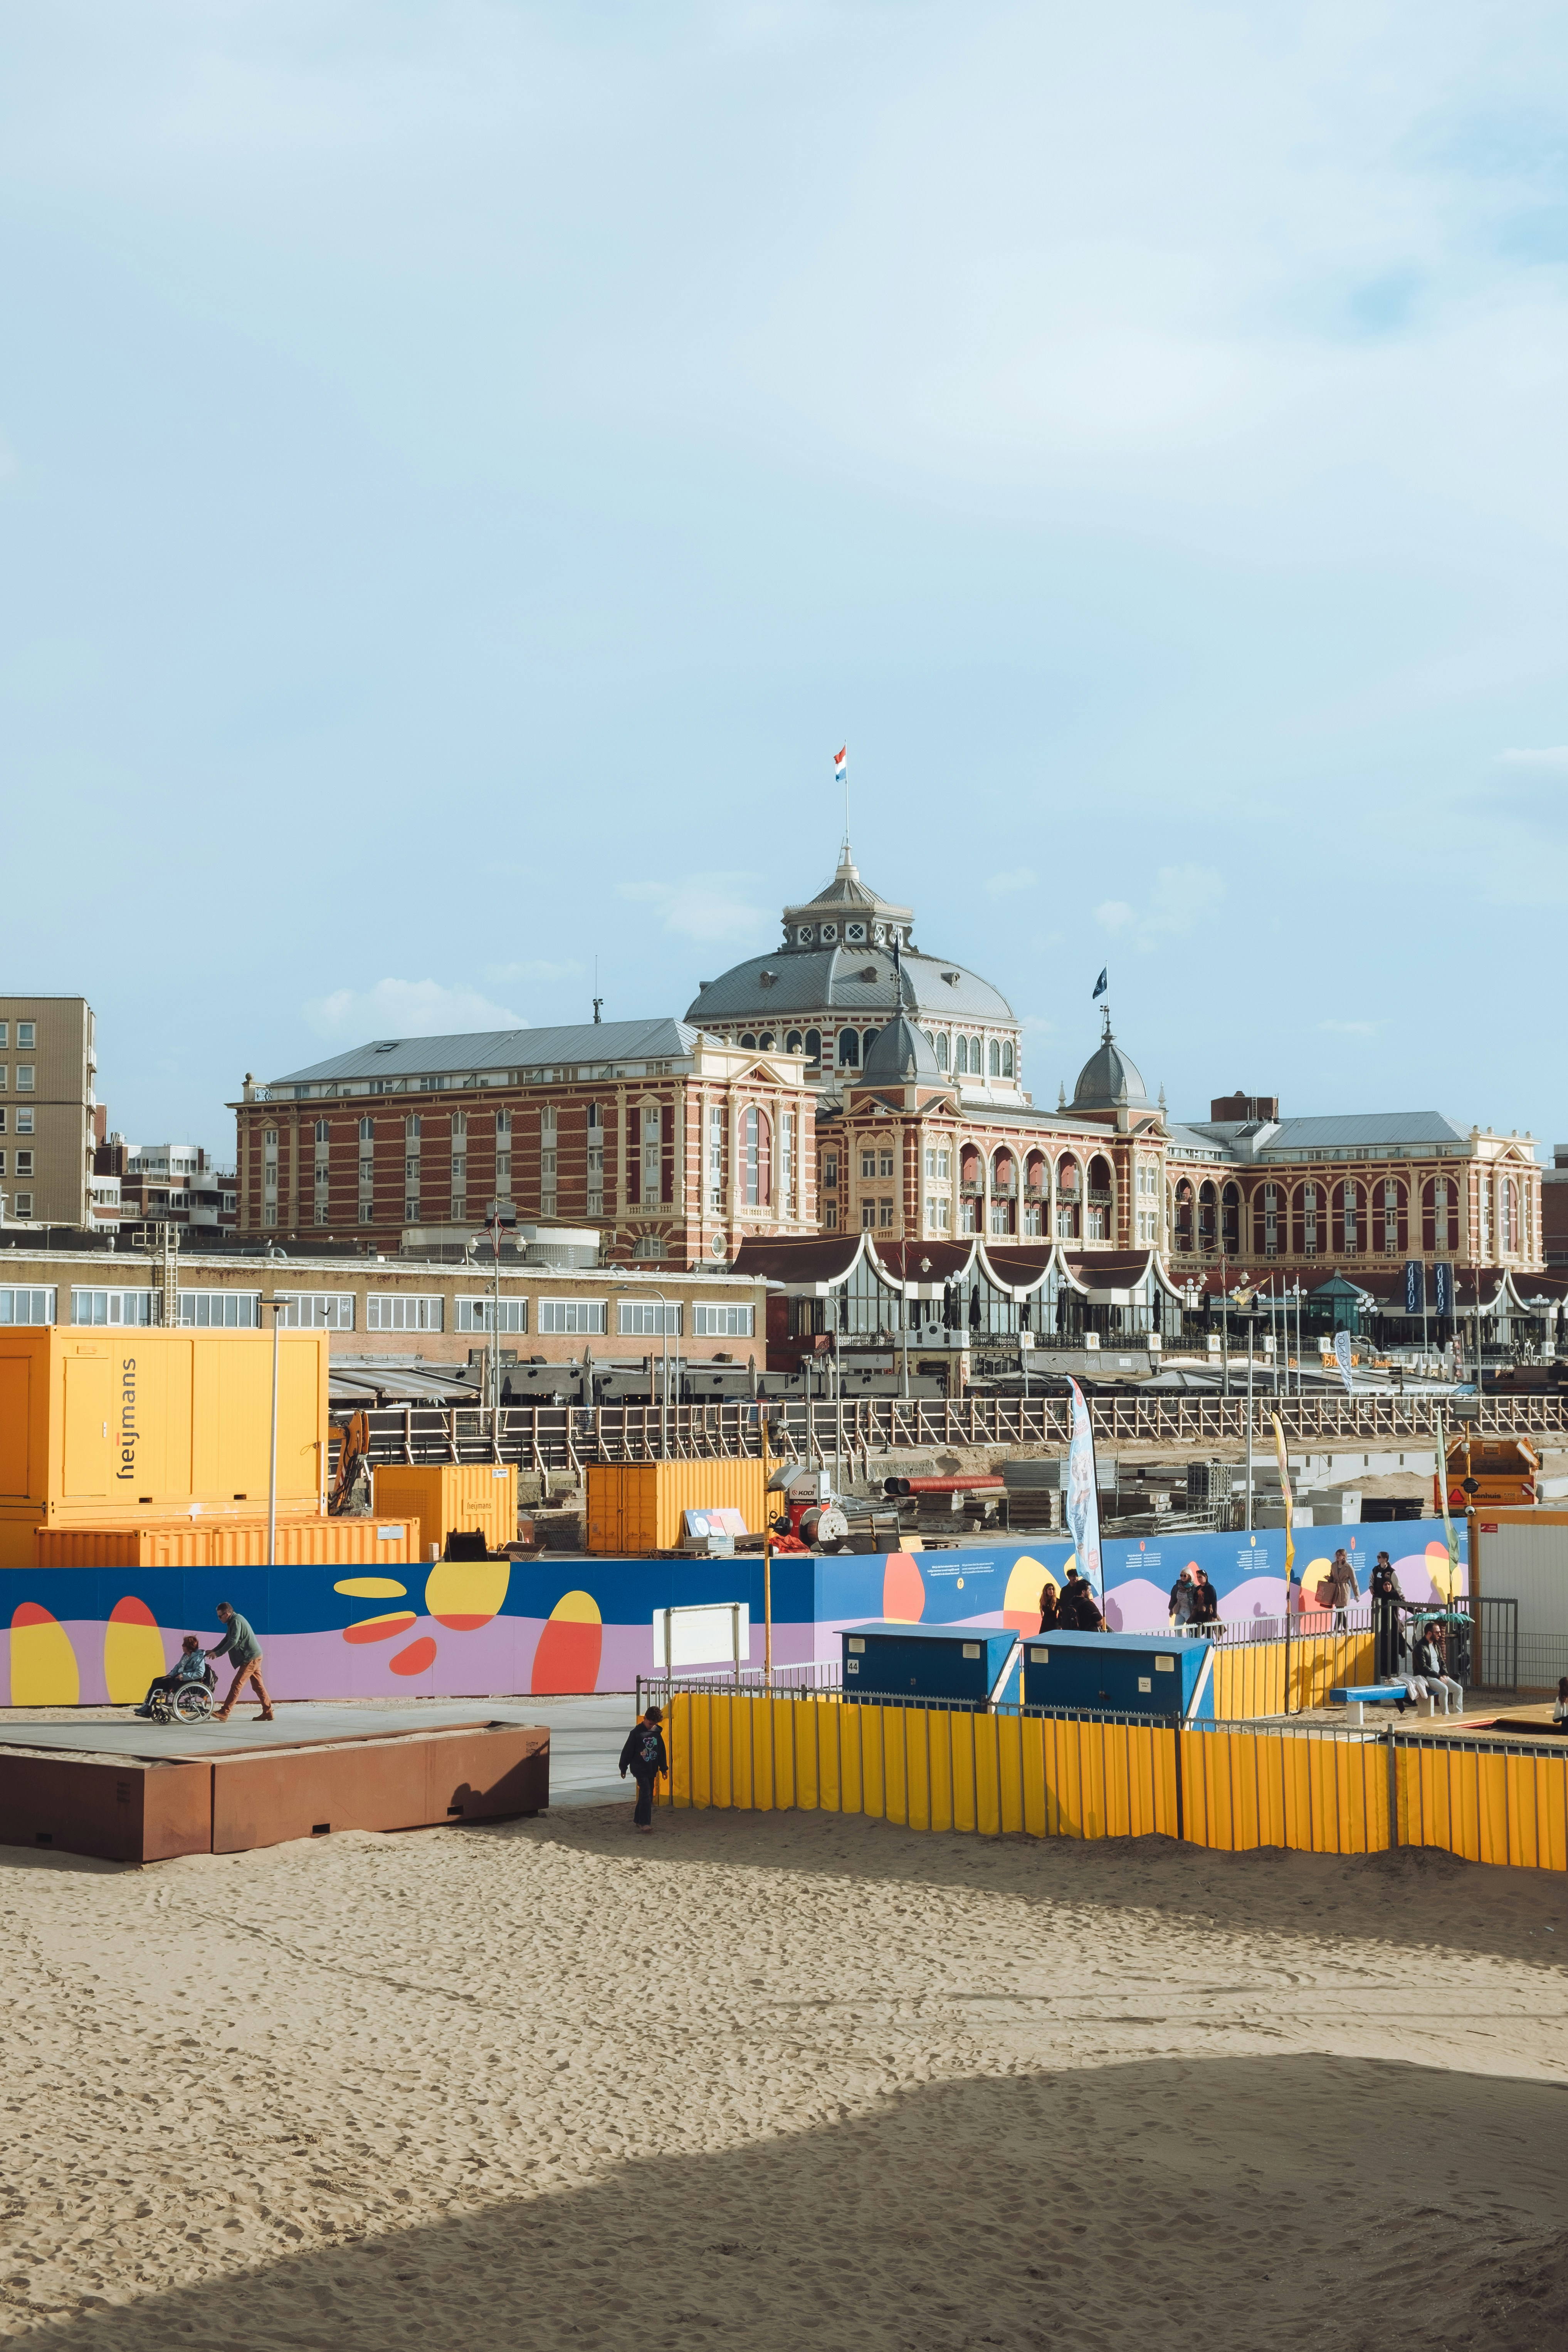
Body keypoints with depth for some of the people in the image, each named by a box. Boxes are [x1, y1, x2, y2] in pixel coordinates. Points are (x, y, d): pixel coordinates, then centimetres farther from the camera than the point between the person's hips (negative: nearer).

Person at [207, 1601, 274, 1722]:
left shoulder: (236, 1621, -17)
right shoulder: (233, 1621, 15)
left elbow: (233, 1642, -23)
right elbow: (227, 1640, 19)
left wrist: (218, 1654, -18)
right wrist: (214, 1651, 9)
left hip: (250, 1658, -10)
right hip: (254, 1657, 10)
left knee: (236, 1685, -11)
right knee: (258, 1686, 11)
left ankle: (224, 1713, -14)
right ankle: (268, 1713, 12)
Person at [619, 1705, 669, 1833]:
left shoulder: (657, 1732, 5)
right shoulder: (636, 1733, -10)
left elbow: (662, 1751, 14)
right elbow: (627, 1751, -5)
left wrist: (664, 1768, 15)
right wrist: (623, 1768, -2)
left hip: (652, 1770, 6)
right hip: (640, 1769, -6)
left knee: (648, 1796, 9)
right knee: (646, 1794, -15)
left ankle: (638, 1821, 21)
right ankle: (645, 1823, -16)